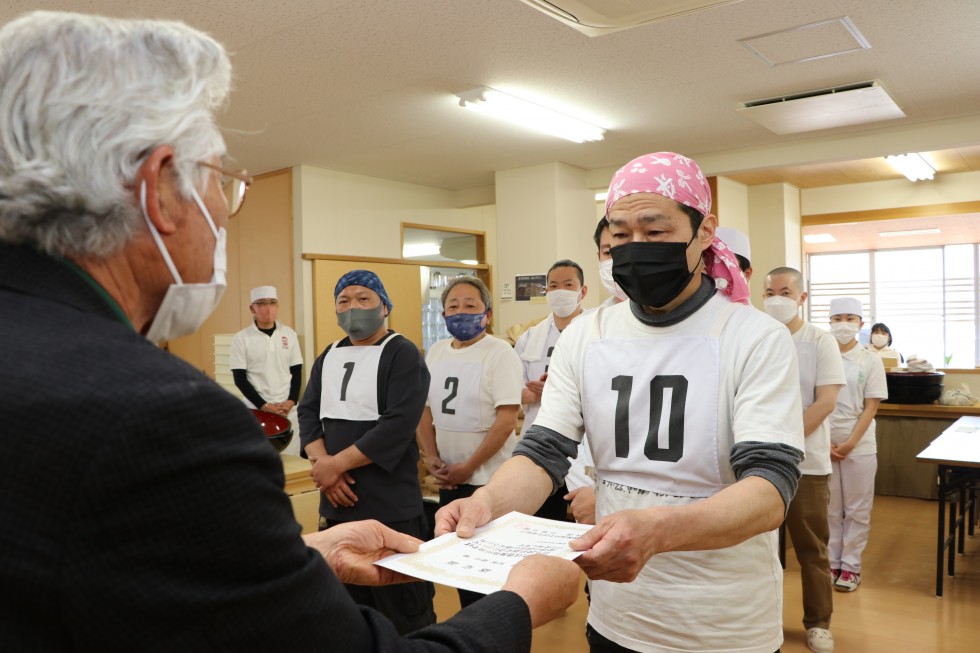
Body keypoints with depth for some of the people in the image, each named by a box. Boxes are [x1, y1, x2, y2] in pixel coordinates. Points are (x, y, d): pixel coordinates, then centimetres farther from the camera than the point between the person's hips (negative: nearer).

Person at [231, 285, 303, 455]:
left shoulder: (289, 334, 6)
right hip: (255, 409, -2)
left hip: (287, 409, 2)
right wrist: (264, 406, -9)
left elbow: (297, 373, 9)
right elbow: (240, 379, -2)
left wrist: (291, 402, -5)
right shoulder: (241, 338, -2)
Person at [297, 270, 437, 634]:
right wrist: (321, 463, -11)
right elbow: (308, 412, 7)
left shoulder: (402, 354, -7)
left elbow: (398, 425, -18)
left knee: (403, 612, 4)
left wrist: (336, 464, -16)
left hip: (391, 507, -6)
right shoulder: (328, 356, 14)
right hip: (337, 502, 6)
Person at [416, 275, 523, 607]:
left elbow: (507, 420, -18)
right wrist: (432, 458, -1)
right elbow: (425, 409, 12)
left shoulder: (500, 353, -12)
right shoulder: (436, 352, 7)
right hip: (448, 478, 6)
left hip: (489, 479, -6)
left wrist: (469, 467, -16)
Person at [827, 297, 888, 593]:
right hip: (824, 444, 1)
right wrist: (825, 442, -8)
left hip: (858, 445, -1)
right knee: (829, 507, 9)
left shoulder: (870, 361, -2)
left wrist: (850, 443, -11)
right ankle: (831, 562, 19)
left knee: (857, 509, 7)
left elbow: (871, 407, -4)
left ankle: (851, 566, 18)